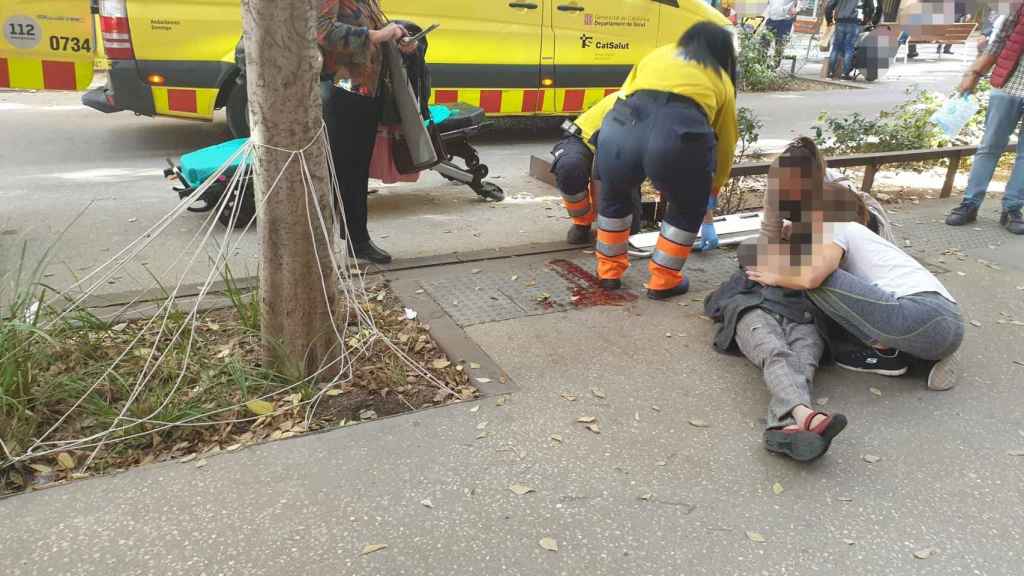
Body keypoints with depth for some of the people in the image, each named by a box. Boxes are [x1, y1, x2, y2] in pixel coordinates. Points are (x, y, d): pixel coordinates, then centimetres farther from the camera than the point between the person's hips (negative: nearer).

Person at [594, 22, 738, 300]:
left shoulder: (655, 55, 35)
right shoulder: (721, 81, 30)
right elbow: (725, 144, 36)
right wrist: (710, 198, 50)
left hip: (620, 129, 2)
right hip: (679, 137, -2)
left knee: (614, 196, 31)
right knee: (688, 208, 27)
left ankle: (609, 272, 38)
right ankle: (663, 281, 30)